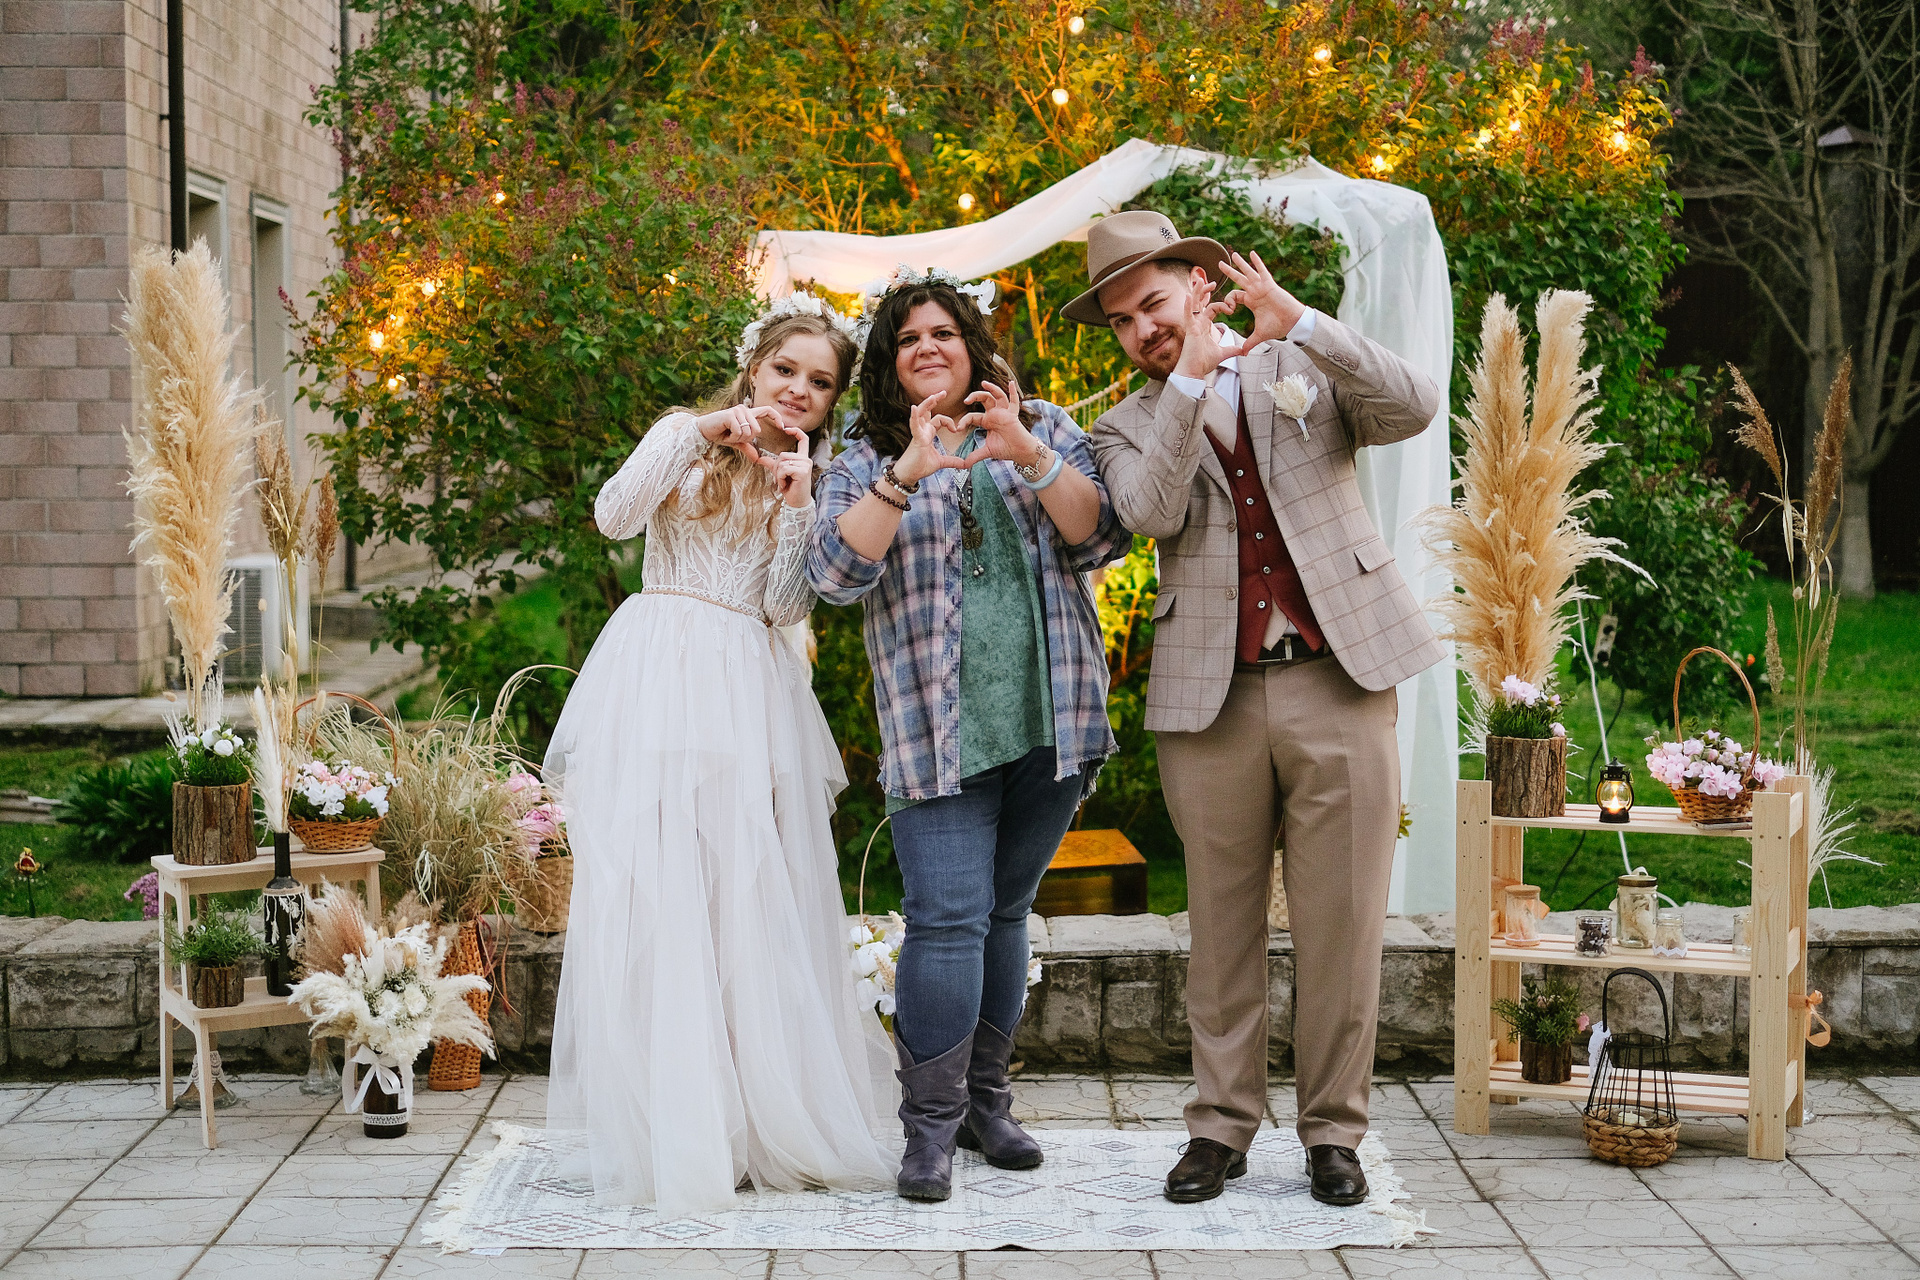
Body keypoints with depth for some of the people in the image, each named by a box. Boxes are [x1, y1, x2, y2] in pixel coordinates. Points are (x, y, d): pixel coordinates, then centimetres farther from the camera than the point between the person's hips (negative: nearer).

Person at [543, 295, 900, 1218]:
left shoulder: (814, 481, 15)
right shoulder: (685, 435, 10)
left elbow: (785, 604, 2)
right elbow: (615, 517, -7)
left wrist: (796, 498, -7)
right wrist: (700, 435, -12)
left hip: (750, 694, 2)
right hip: (655, 685, -2)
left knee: (756, 902, -2)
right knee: (651, 896, -6)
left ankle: (770, 1126, 5)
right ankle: (668, 1133, -4)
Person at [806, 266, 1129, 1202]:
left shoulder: (1045, 430, 10)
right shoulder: (865, 464, 6)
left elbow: (1101, 536, -4)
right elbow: (834, 571, -11)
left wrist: (1029, 456, -19)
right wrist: (906, 475, -23)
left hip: (1047, 721, 2)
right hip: (936, 730, -2)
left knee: (1005, 912, 12)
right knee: (947, 920, -10)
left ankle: (985, 1100, 24)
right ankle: (930, 1125, -3)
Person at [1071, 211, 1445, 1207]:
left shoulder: (1306, 370, 12)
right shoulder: (1126, 427, 13)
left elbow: (1414, 407, -7)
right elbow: (1150, 511, -9)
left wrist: (1297, 323, -14)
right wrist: (1189, 380, -13)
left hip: (1336, 678, -1)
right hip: (1211, 701, 1)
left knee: (1341, 923, 0)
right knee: (1222, 928, 5)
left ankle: (1334, 1131, 11)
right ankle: (1222, 1125, 15)